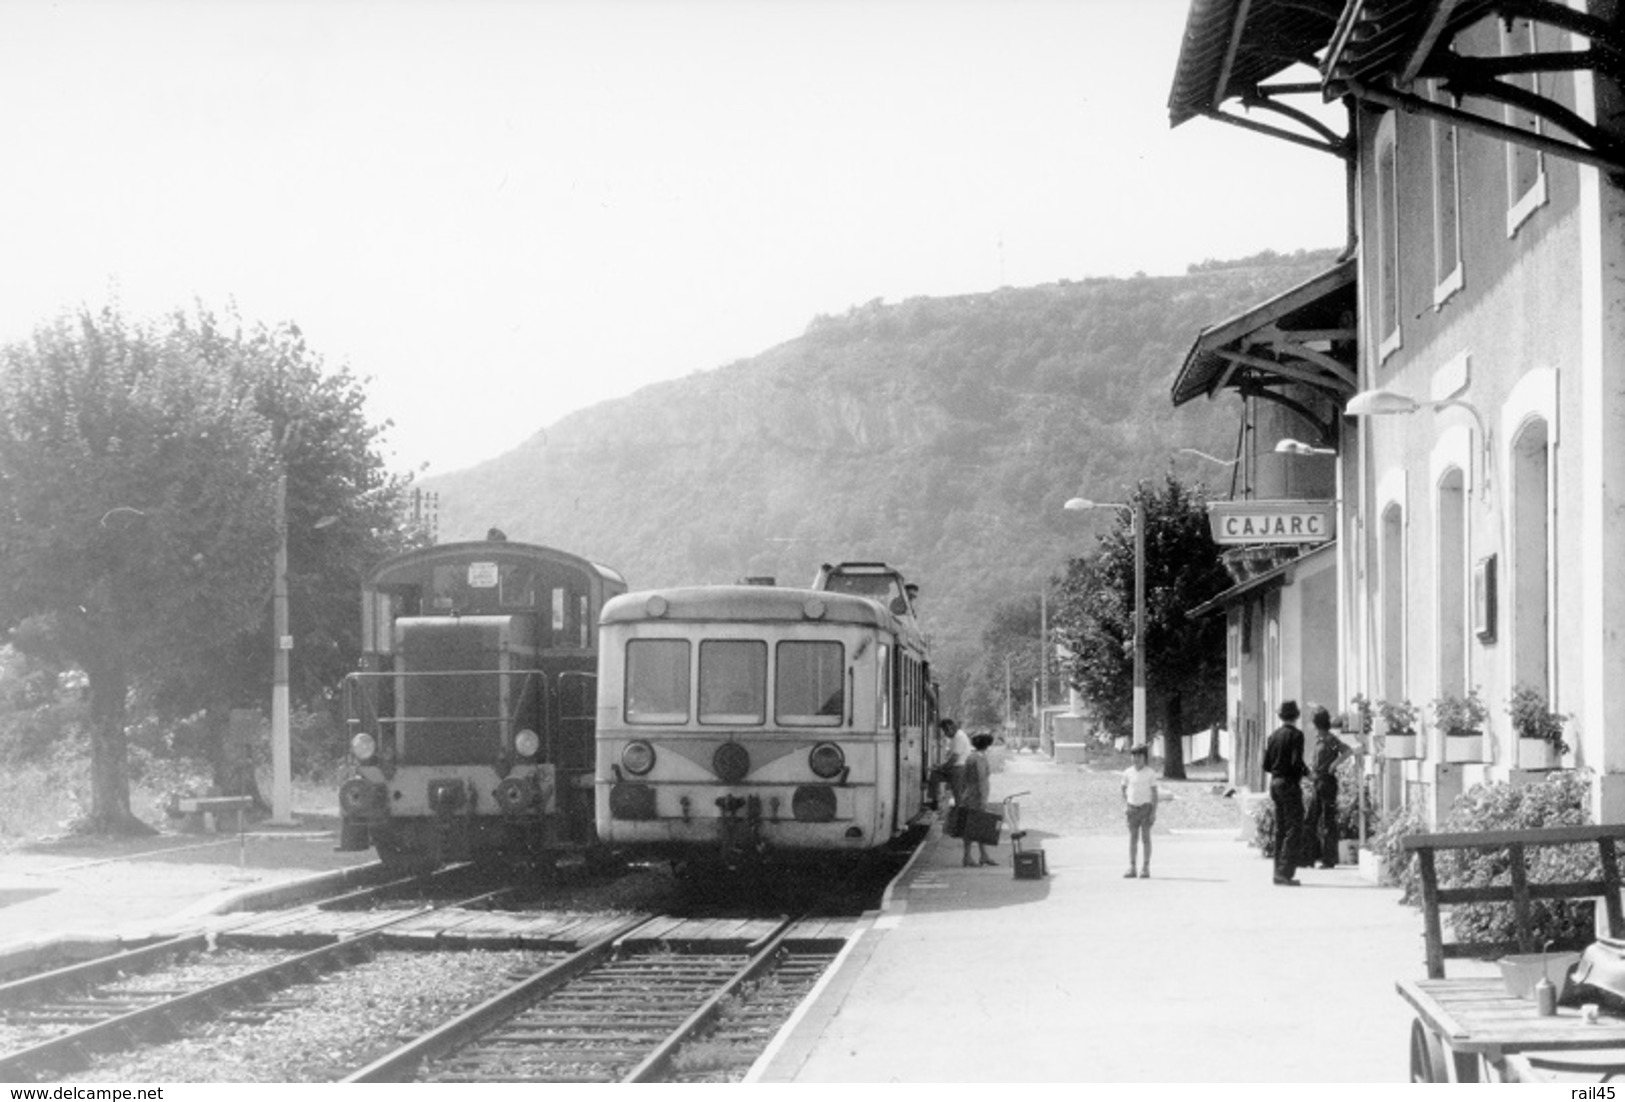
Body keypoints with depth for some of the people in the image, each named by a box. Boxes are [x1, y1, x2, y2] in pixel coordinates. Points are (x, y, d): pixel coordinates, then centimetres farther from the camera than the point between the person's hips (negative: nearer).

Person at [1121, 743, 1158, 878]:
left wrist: (1154, 812, -8)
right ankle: (1131, 868, 2)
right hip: (1132, 807, 2)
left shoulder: (1150, 773, -3)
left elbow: (1154, 793, -2)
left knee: (1146, 837, -1)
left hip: (1146, 806, -2)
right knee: (1133, 838, 1)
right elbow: (1124, 790, 12)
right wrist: (1125, 805, -3)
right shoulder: (1128, 773, 4)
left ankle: (1146, 868, 4)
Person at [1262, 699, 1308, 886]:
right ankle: (1285, 873, -14)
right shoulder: (1296, 735, -11)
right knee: (1294, 830, -6)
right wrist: (1305, 772, -1)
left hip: (1275, 782, 7)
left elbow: (1266, 765, 9)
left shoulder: (1273, 735, 9)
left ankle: (1278, 873, 12)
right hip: (1290, 783, -7)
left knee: (1280, 830, 13)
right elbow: (1296, 762, -19)